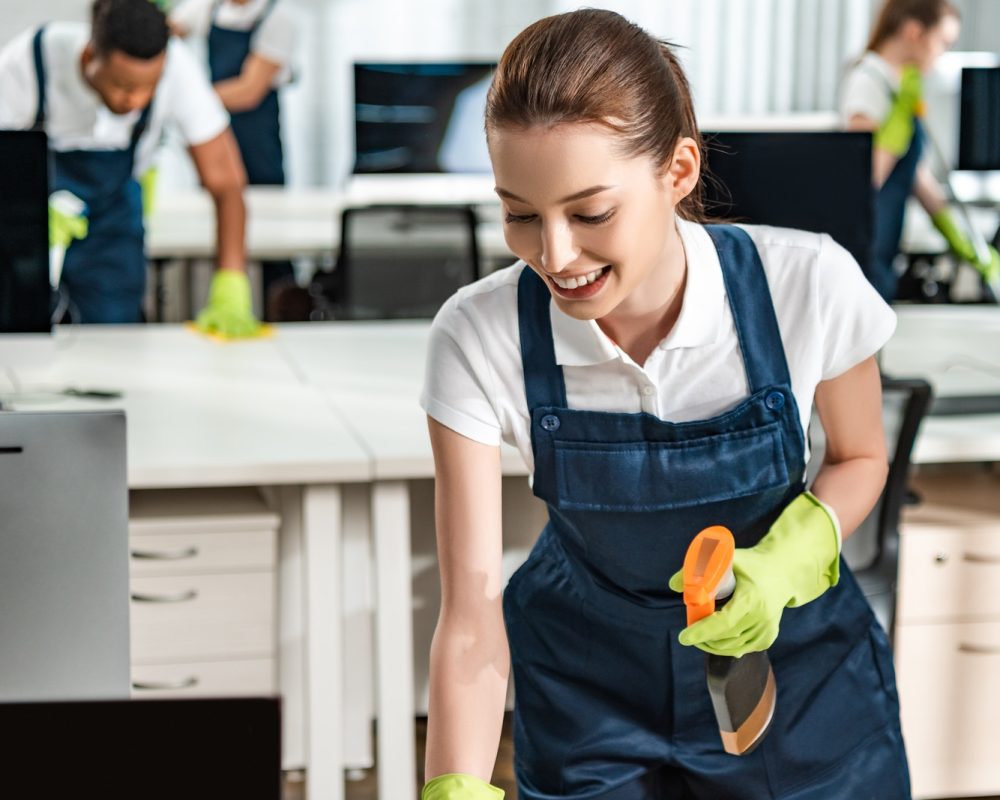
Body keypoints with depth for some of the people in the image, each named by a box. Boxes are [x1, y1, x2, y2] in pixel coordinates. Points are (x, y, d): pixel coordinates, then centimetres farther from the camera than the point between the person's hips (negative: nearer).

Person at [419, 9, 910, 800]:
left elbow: (860, 457, -4)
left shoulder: (808, 284, -25)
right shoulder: (478, 339, -25)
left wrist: (789, 559, -24)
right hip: (588, 678, 0)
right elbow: (470, 615, -23)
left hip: (793, 659, 0)